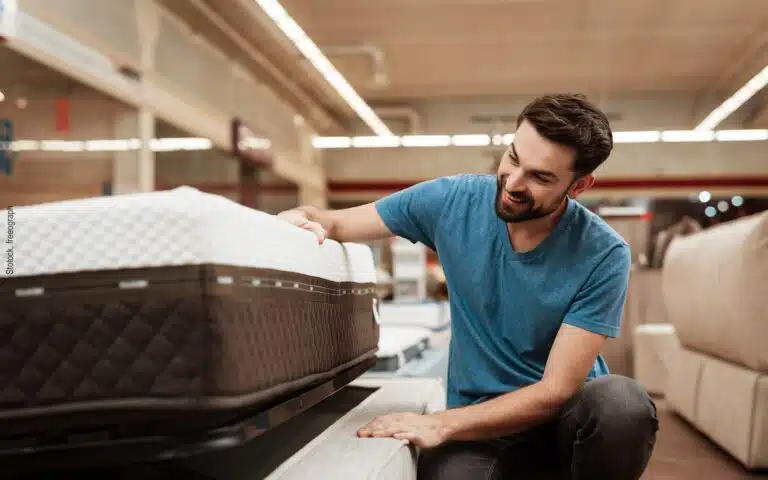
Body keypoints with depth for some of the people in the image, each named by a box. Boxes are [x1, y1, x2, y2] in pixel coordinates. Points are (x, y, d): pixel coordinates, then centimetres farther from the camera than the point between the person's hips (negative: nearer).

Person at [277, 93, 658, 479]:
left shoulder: (603, 256, -17)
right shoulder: (454, 201, -9)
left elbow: (557, 390, -19)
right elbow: (336, 224, 1)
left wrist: (440, 424, -27)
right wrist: (306, 218, -24)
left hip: (567, 417, -1)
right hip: (478, 421, 1)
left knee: (621, 403, -35)